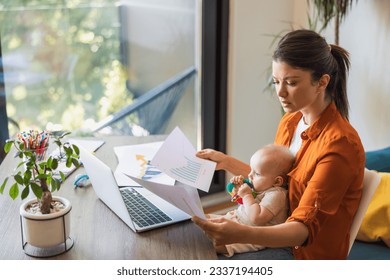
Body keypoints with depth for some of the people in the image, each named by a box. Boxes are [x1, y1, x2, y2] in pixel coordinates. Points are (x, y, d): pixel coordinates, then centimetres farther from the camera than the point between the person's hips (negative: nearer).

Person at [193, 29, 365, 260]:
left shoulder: (340, 143, -24)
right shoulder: (290, 122, 1)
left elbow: (305, 228, -27)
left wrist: (242, 234, -44)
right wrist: (225, 161, 2)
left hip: (309, 252, -7)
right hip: (278, 231, 7)